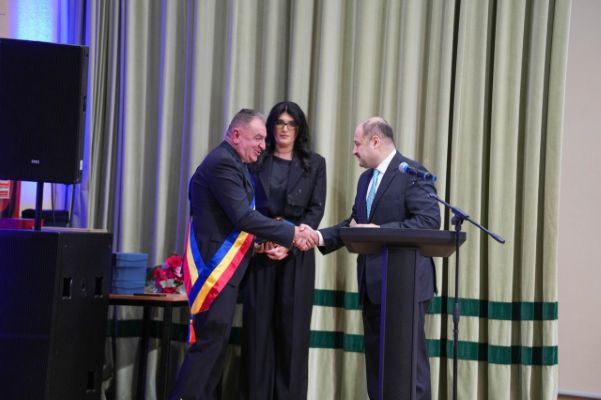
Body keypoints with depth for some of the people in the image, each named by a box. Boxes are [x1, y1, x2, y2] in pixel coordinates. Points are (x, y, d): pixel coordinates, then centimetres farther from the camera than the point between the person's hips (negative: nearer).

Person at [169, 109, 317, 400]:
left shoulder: (230, 163, 18)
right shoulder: (223, 163, -14)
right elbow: (243, 216, -22)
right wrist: (291, 233, -17)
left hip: (223, 266, 10)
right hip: (215, 267, -10)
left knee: (216, 340, 11)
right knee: (210, 341, -11)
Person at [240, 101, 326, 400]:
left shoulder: (314, 164, 8)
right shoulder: (256, 161, 9)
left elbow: (316, 209, 1)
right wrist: (260, 240, -12)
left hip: (297, 254, 0)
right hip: (260, 251, 1)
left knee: (292, 327, -1)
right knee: (258, 325, -1)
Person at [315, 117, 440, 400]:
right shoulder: (366, 178, 17)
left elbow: (430, 220, -20)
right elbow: (354, 223, 16)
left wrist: (380, 230, -22)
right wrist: (321, 236, 0)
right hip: (373, 283, 9)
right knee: (376, 358, 13)